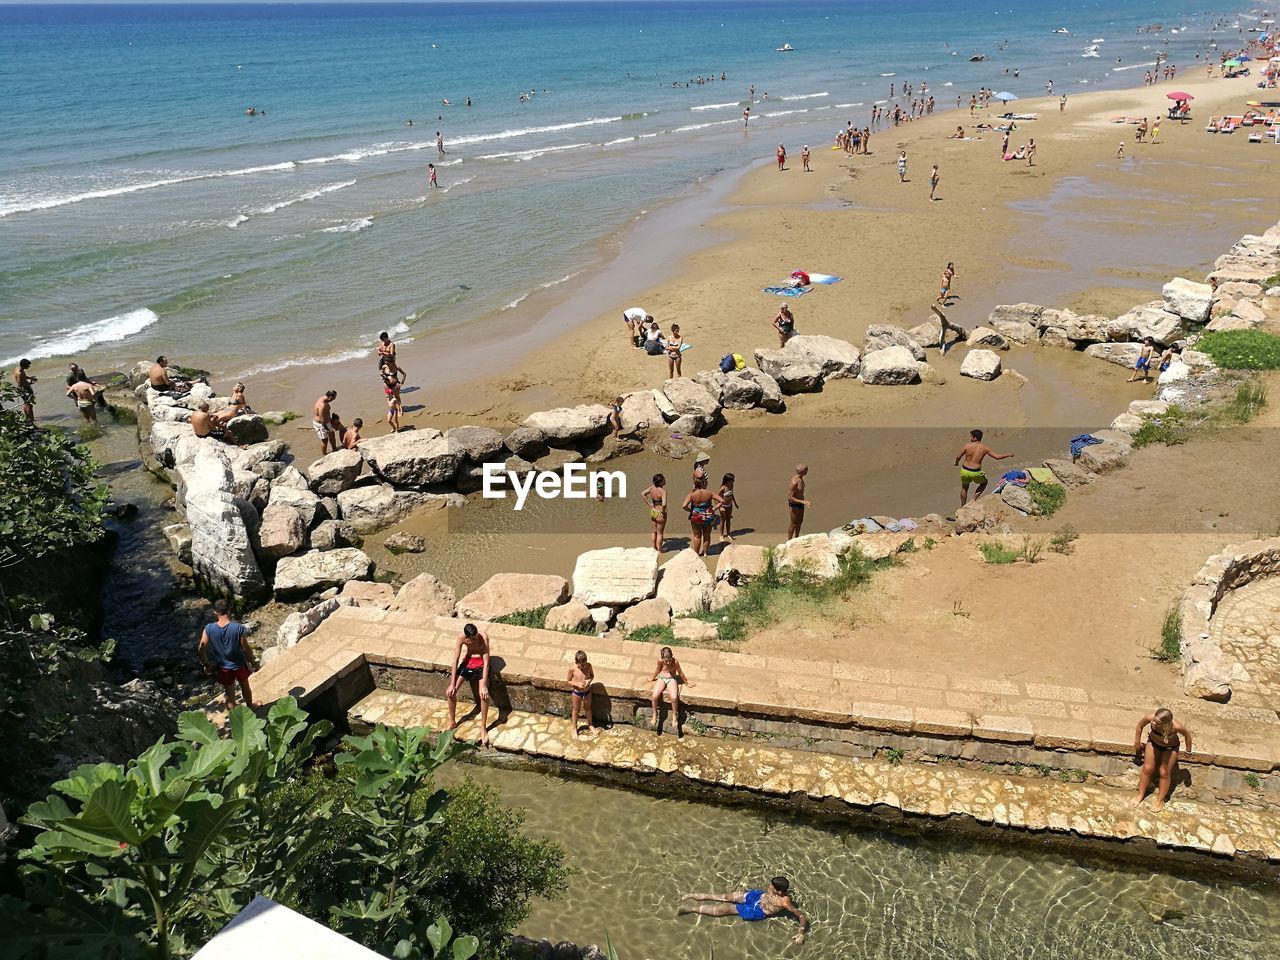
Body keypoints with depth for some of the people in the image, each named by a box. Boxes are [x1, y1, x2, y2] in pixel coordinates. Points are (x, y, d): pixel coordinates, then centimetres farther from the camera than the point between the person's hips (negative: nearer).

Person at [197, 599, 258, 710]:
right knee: (245, 687, 28)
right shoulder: (239, 628, -24)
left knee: (230, 696, 17)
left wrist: (205, 664, 6)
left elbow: (201, 649, -11)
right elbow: (246, 649, -17)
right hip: (239, 665, 0)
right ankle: (250, 706, 51)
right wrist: (253, 663, 0)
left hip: (223, 668, 0)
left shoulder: (209, 629, -19)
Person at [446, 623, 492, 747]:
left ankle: (483, 728, -10)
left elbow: (486, 662, -29)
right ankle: (452, 722, 9)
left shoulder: (483, 638, -30)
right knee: (450, 692, -12)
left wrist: (484, 685, -33)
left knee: (484, 695, -24)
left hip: (481, 664, -3)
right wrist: (452, 684, -21)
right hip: (467, 661, 3)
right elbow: (456, 660, -18)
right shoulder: (461, 638, -22)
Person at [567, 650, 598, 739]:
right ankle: (575, 729, 39)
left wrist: (589, 680, -21)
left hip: (587, 691, 3)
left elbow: (592, 675, 0)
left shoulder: (588, 666, -18)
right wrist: (577, 684, -29)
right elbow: (569, 681, -12)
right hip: (577, 692, -3)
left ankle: (590, 725, 47)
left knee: (588, 708, 24)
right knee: (576, 710, 18)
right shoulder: (572, 669, -25)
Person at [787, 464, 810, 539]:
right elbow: (790, 497, -29)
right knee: (793, 524, 9)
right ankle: (789, 541, 28)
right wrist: (803, 502, -33)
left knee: (800, 521, 25)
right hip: (794, 505, -9)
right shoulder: (793, 482, -32)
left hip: (800, 503, 9)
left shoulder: (800, 478, -4)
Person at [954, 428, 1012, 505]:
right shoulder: (985, 448, -5)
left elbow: (958, 457, -4)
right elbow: (997, 456, -2)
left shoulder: (967, 445, -9)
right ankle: (974, 499, 14)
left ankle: (963, 507, 29)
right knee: (984, 482, 29)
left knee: (964, 488, 25)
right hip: (975, 473, -1)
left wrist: (956, 462, 20)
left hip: (964, 470, 1)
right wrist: (1009, 455, 14)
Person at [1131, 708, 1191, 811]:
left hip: (1170, 747, -2)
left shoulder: (1175, 727, -41)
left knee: (1164, 773, 2)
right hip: (1153, 743, 2)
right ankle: (1140, 794, 26)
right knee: (1147, 769, 4)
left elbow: (1187, 734, -17)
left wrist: (1188, 751, -3)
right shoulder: (1150, 718, -37)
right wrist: (1137, 742, -1)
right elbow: (1140, 725, -12)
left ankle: (1160, 800, 23)